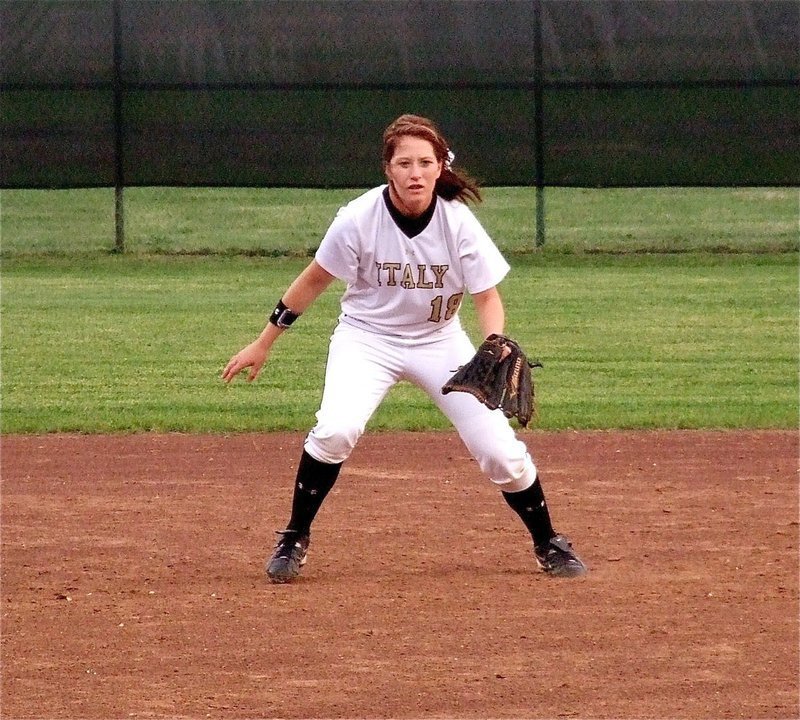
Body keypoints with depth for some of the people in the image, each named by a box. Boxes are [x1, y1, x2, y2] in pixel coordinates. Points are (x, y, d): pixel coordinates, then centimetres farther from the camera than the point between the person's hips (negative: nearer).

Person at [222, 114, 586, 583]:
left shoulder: (459, 223, -18)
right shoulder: (359, 219, -20)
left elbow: (487, 296, -11)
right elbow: (316, 279, -6)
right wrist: (263, 344, -1)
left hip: (439, 342, 1)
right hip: (367, 337, -1)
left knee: (500, 448, -6)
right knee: (336, 430, -27)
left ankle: (548, 544, 18)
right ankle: (294, 540, -7)